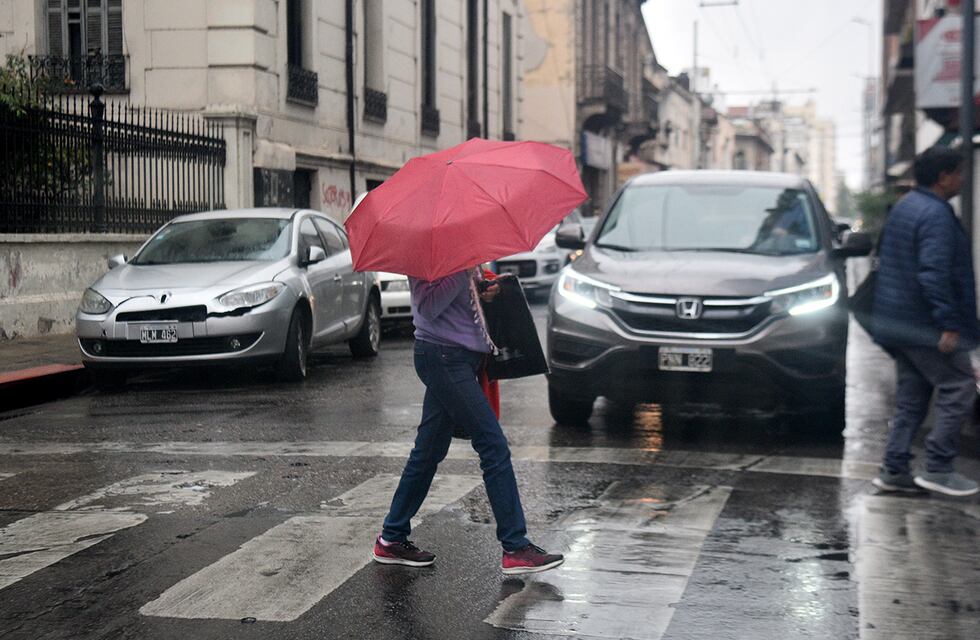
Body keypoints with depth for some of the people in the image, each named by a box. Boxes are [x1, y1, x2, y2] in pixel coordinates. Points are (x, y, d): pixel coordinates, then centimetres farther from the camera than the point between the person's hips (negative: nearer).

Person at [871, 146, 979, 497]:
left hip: (900, 322, 10)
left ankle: (894, 470, 13)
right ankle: (937, 468, -3)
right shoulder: (936, 214, -17)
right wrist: (949, 323, -25)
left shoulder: (904, 207, 15)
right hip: (925, 324, -10)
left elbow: (888, 261, 23)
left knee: (910, 398, 13)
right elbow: (933, 273, -25)